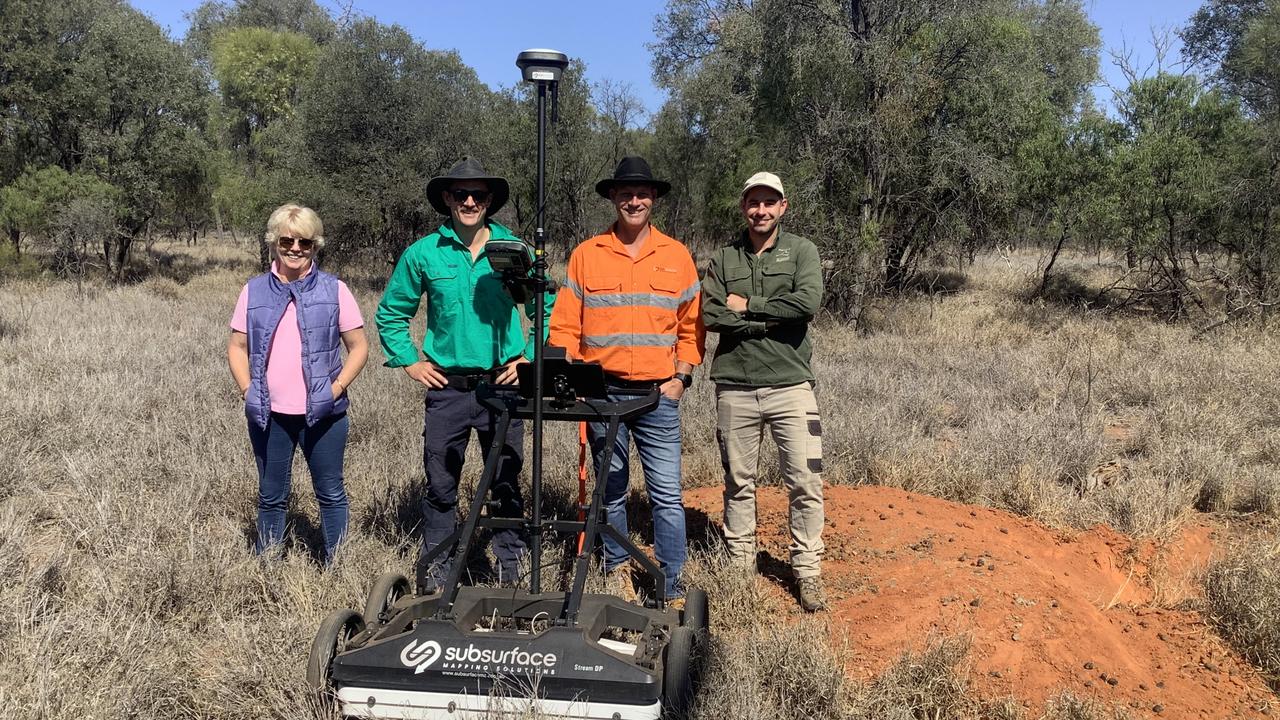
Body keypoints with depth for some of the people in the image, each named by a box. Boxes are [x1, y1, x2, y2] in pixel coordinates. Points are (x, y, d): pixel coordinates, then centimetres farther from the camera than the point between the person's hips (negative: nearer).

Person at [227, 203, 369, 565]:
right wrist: (246, 390, -4)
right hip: (269, 414, 2)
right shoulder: (254, 291, 6)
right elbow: (237, 347, 11)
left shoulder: (334, 290, 0)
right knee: (271, 497, 13)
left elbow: (359, 346, 1)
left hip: (322, 413, -2)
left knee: (330, 494, 8)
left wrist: (337, 388, -10)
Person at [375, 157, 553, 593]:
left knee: (507, 483, 8)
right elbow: (390, 314, 12)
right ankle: (435, 569, 22)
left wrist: (530, 358, 1)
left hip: (502, 384, 0)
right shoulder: (423, 254, 1)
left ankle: (510, 568, 22)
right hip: (447, 387, 0)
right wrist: (410, 362, 4)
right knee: (440, 484, 7)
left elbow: (546, 309, 10)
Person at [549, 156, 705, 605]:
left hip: (659, 394, 0)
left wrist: (681, 377, 0)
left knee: (667, 494, -2)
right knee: (611, 490, 11)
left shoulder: (676, 255, 8)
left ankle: (672, 588, 7)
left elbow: (691, 325, 10)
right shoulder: (586, 254, 5)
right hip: (602, 392, 1)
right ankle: (617, 570, 27)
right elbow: (565, 325, 5)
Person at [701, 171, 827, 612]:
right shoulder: (724, 258, 9)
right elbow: (710, 315, -5)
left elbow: (808, 302, -13)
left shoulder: (801, 251, 5)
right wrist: (771, 319, -11)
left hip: (791, 384, -1)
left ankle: (807, 571, 11)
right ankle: (740, 565, 23)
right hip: (734, 387, 2)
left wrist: (747, 305, -8)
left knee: (805, 483, -1)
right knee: (739, 482, 10)